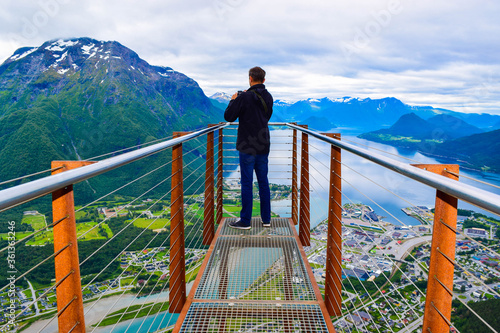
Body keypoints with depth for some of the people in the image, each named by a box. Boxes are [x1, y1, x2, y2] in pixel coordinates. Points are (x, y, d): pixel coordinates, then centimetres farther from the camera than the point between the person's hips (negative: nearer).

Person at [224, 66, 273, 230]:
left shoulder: (244, 97, -13)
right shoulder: (268, 97, 8)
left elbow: (228, 116, -10)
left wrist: (233, 100, 8)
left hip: (247, 147, -6)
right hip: (263, 147, 6)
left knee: (247, 183, 0)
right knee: (263, 182, 12)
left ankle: (245, 221, 7)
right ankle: (266, 219, 19)